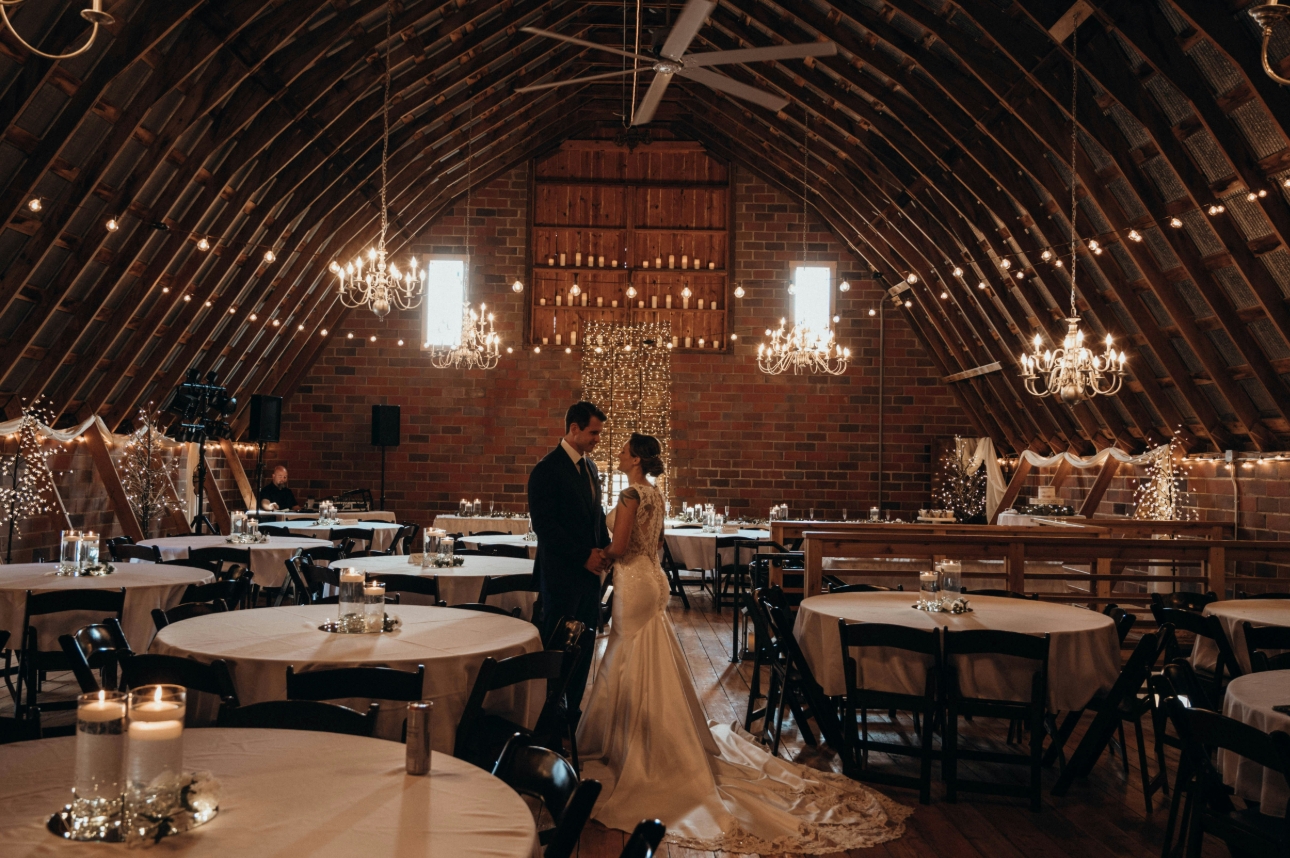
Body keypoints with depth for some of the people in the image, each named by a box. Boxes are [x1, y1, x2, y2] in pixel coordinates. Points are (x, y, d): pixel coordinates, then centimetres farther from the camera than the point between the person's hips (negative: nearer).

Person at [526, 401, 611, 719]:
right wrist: (583, 557, -16)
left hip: (588, 571, 7)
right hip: (561, 573, -7)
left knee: (584, 646, 10)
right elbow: (543, 524, -17)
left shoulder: (590, 466, 12)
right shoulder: (547, 469, -12)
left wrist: (604, 550, 3)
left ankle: (573, 708, 21)